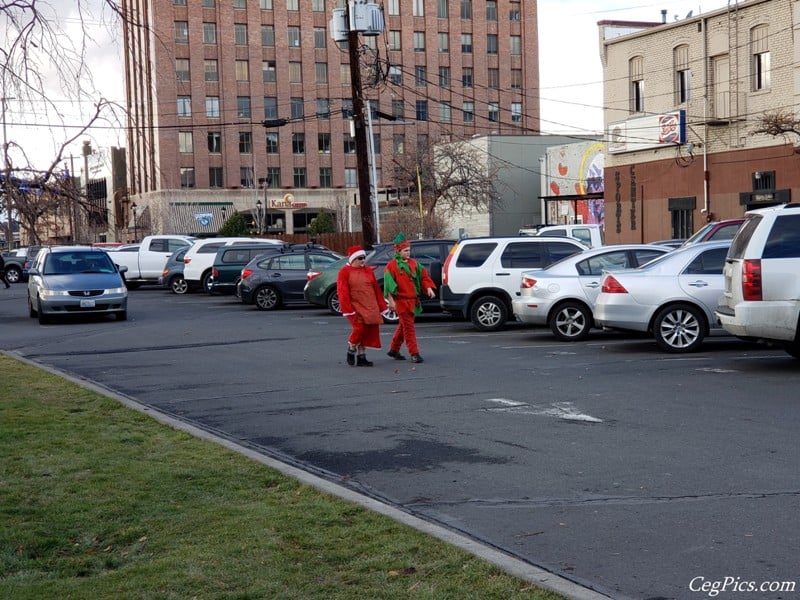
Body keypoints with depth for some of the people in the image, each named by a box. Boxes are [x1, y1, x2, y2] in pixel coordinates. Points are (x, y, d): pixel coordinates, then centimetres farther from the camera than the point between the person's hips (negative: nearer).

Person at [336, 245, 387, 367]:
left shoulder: (368, 270, 13)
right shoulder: (345, 272, -3)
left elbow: (376, 289, 14)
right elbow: (343, 292, -9)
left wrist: (381, 306, 11)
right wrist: (348, 309, -16)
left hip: (369, 308, 6)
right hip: (355, 307, -6)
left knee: (369, 331, 3)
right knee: (359, 328, -20)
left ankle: (361, 357, 14)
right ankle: (351, 351, 5)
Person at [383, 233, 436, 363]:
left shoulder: (413, 263, 12)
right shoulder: (392, 266, -8)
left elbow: (423, 275, 13)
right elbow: (389, 284, -12)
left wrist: (429, 288, -3)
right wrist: (391, 300, -17)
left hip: (412, 300, 7)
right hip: (401, 301, -7)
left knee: (403, 326, 16)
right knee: (409, 327, -7)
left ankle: (394, 349, 30)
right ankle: (414, 354, -5)